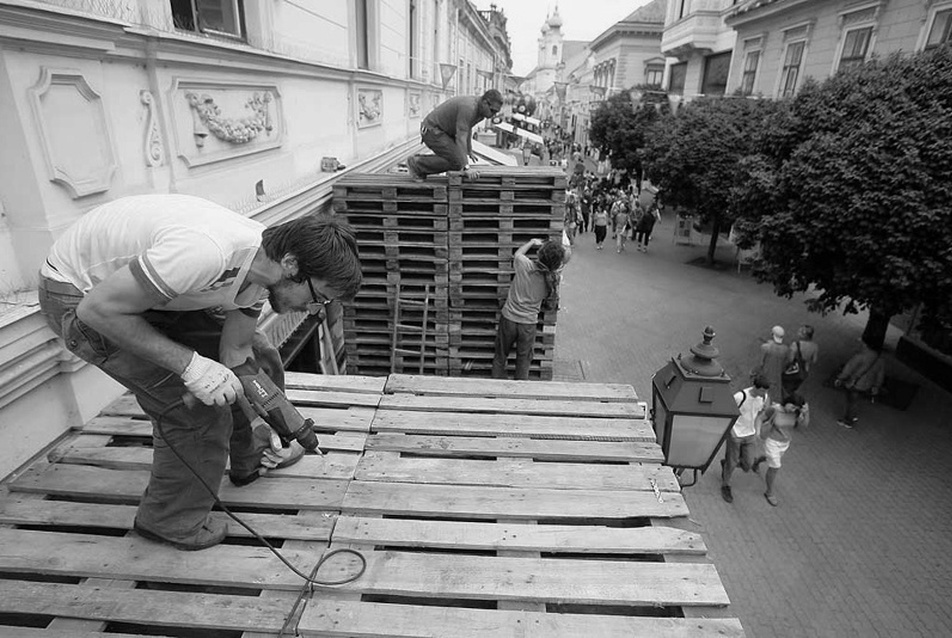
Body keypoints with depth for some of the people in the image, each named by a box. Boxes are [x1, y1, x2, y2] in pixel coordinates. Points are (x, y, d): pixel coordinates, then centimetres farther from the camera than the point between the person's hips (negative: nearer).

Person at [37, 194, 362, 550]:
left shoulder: (259, 267, -13)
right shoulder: (205, 253, -40)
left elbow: (234, 353, -4)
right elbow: (98, 309, -30)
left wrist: (261, 420, -11)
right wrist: (189, 364, -32)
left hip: (150, 290, 8)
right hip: (80, 297, -7)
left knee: (258, 357, 8)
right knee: (196, 407, -15)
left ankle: (252, 459, 31)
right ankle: (170, 522, 11)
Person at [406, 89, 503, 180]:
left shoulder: (480, 109, 2)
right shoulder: (468, 108, -28)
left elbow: (467, 127, 21)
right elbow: (461, 138, -35)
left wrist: (469, 150, 33)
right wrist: (466, 168, -40)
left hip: (438, 130, 10)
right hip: (432, 131, -10)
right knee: (457, 164, -16)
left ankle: (419, 160, 15)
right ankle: (416, 164, -4)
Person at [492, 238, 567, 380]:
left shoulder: (526, 266, -18)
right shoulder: (553, 280, -11)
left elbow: (518, 253, 6)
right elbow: (552, 305, 3)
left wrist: (532, 242, 19)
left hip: (509, 319, 0)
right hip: (529, 324, 1)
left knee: (500, 357, 18)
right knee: (523, 361, 17)